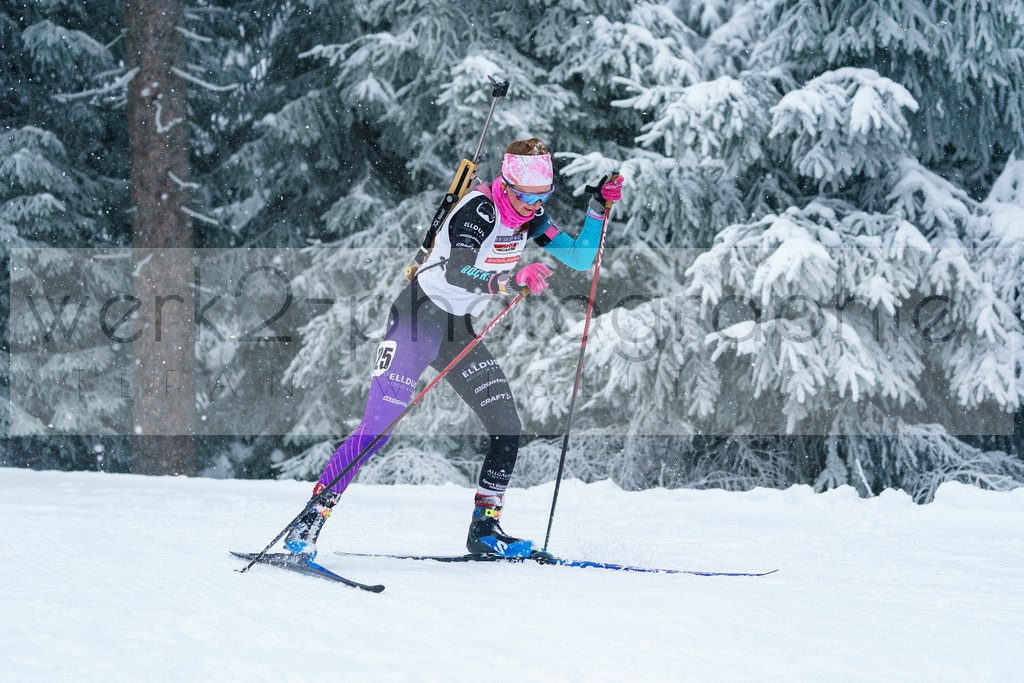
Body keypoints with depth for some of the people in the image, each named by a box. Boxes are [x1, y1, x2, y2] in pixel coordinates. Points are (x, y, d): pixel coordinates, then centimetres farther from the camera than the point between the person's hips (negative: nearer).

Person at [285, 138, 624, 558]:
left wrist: (599, 206, -2)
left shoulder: (529, 216, 2)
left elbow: (579, 258, 9)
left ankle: (485, 528, 11)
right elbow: (455, 272, -37)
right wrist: (512, 281, -51)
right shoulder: (480, 209, -22)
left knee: (507, 427, -1)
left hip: (459, 331, 8)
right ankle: (312, 517, -11)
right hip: (418, 318, -8)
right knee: (376, 428, -15)